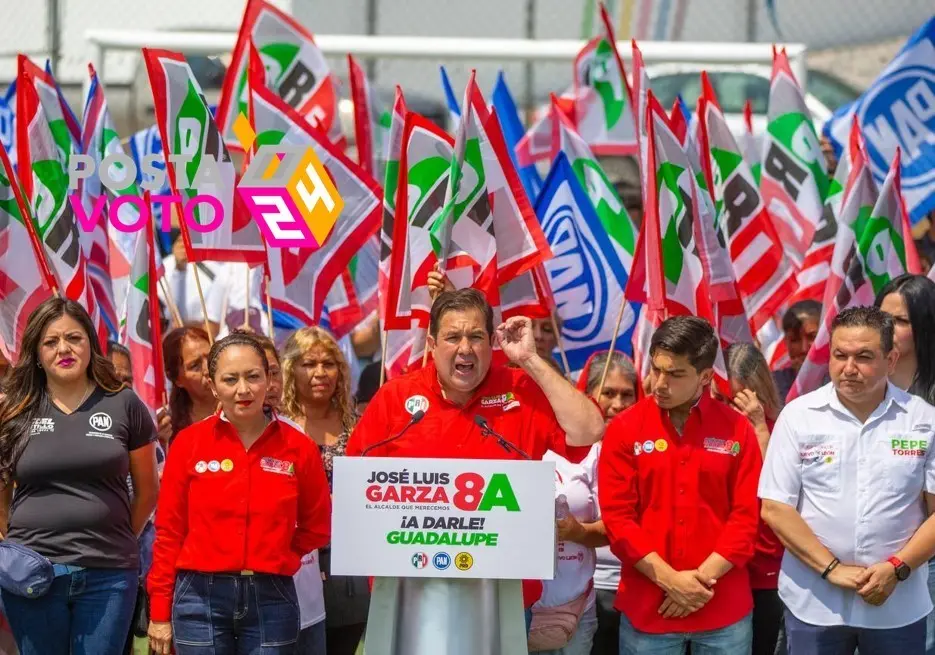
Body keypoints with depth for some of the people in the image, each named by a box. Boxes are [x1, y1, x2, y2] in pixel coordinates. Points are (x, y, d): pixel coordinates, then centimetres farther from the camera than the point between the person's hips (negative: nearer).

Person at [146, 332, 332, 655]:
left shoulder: (298, 447, 1)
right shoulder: (189, 443, -1)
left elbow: (316, 528, 12)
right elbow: (169, 530, 2)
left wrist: (274, 562, 0)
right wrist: (160, 612, 2)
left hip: (271, 600, 1)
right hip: (201, 598, -1)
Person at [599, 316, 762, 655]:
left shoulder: (737, 430, 2)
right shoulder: (625, 428, 0)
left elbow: (747, 515, 0)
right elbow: (617, 515, -4)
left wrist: (703, 577, -10)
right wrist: (669, 579, -12)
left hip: (724, 609, 1)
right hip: (646, 608, 0)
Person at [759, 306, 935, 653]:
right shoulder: (798, 416, -3)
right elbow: (775, 508, -5)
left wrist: (897, 569, -12)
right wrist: (832, 569, -12)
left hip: (898, 607, 0)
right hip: (814, 604, 0)